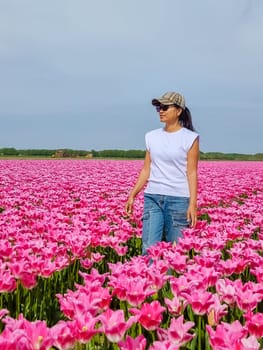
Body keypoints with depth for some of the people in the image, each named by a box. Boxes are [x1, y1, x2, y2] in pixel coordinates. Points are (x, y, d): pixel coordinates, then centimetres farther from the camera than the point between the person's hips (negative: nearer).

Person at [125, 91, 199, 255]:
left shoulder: (190, 138, -1)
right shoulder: (152, 136, 10)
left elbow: (192, 173, -5)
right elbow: (146, 170, 13)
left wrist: (193, 204, -12)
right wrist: (132, 195, 8)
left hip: (178, 199, -3)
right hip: (152, 198, 4)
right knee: (149, 248, -2)